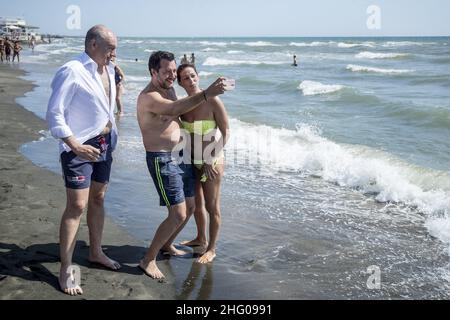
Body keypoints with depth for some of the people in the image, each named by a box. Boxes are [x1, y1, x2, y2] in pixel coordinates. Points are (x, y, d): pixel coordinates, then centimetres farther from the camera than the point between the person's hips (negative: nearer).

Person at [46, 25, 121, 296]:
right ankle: (66, 270, 2)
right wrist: (75, 146, -24)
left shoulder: (109, 70, 7)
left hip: (104, 143, 8)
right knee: (77, 206, -7)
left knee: (98, 199, 17)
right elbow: (54, 114, -18)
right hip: (80, 148, -8)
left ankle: (96, 252, 33)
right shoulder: (72, 72, -17)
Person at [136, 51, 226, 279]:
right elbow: (174, 109, -39)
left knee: (190, 206, 16)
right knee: (178, 215, -11)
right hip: (162, 160, -9)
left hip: (181, 155, 9)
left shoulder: (170, 90, 10)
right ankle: (148, 260, 4)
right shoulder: (148, 97, -19)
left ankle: (167, 244, 37)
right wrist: (206, 94, -46)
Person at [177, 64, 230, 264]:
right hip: (193, 160, 6)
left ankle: (211, 249, 19)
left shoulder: (212, 101, -17)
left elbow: (226, 131, -14)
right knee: (196, 203, 20)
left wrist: (212, 159, -18)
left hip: (212, 160, -6)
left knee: (212, 207, 4)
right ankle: (201, 239, 40)